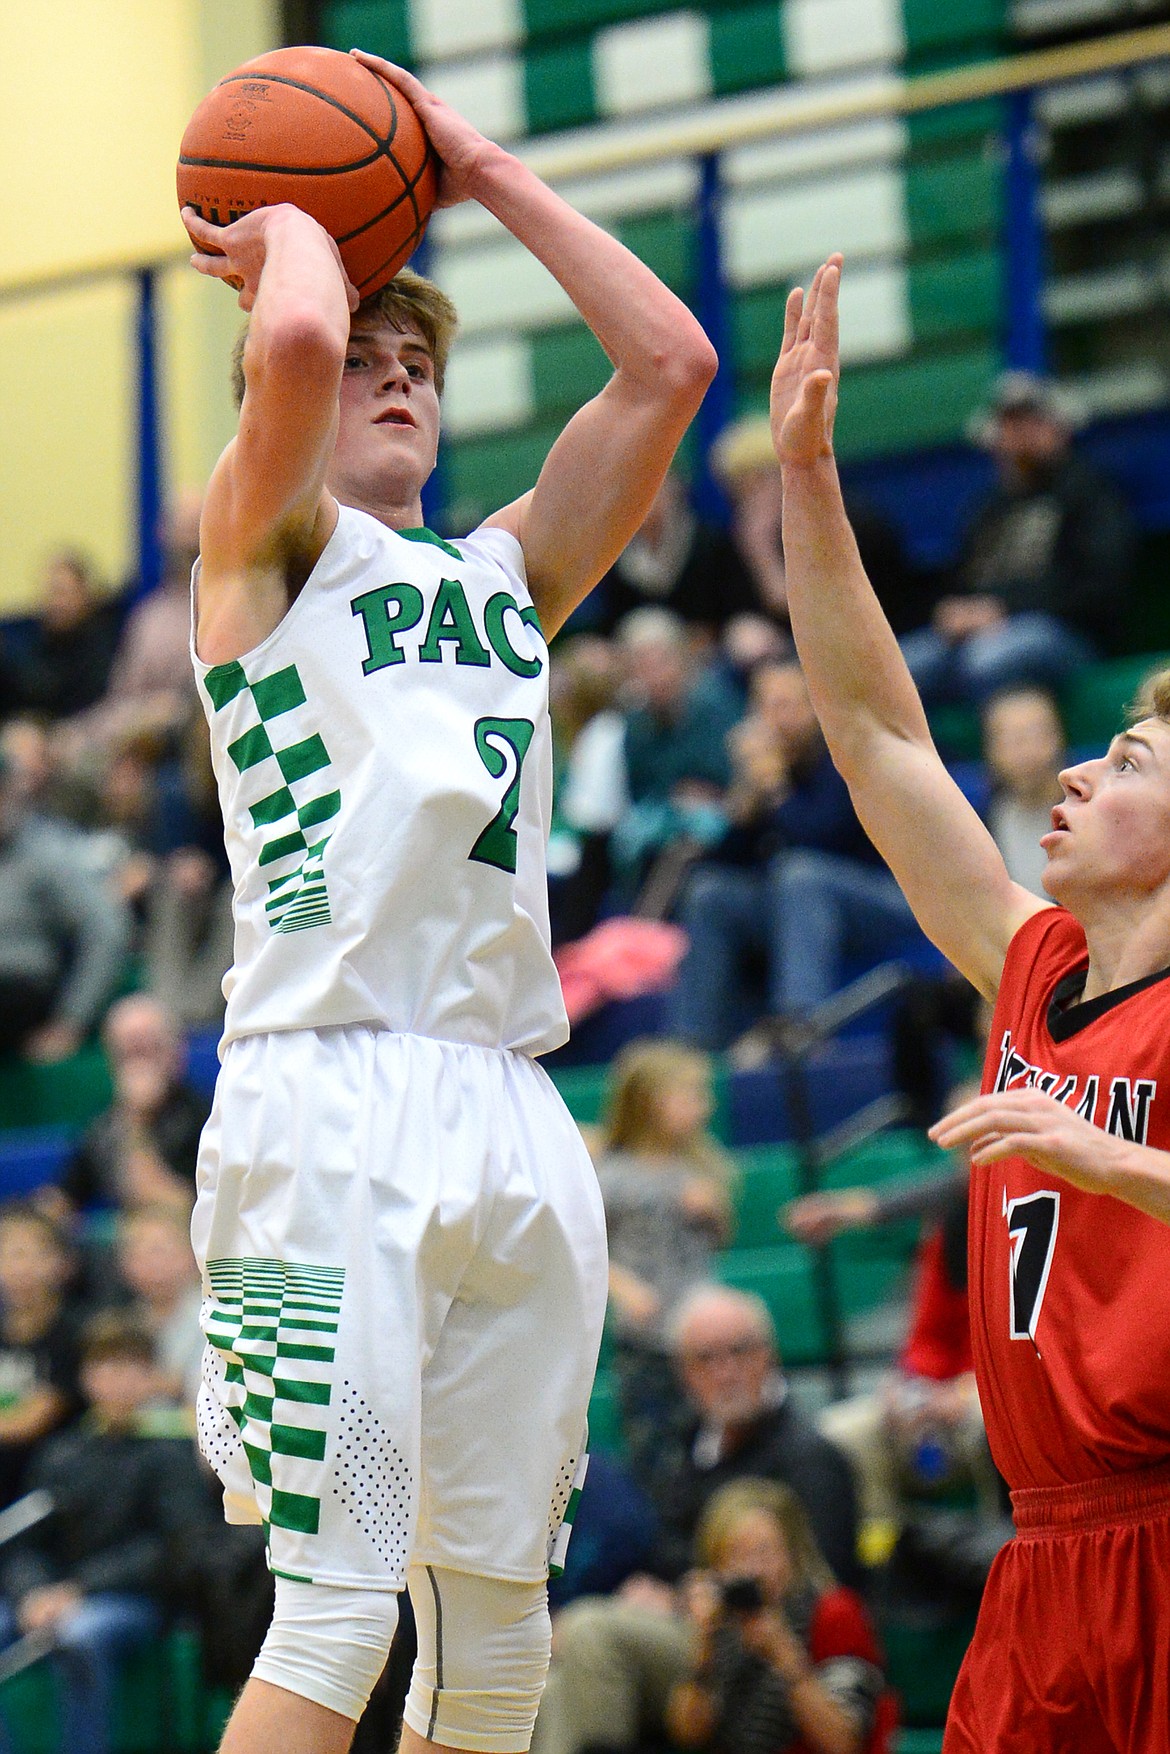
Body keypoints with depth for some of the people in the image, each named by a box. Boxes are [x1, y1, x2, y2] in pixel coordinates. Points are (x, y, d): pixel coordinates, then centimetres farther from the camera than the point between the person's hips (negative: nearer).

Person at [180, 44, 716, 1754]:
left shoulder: (506, 575, 24)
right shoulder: (266, 540, 8)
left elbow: (672, 361, 19)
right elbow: (294, 342, -13)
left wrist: (485, 174, 21)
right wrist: (287, 223, 8)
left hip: (515, 1115, 6)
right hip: (331, 1103, -6)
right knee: (341, 1602, -15)